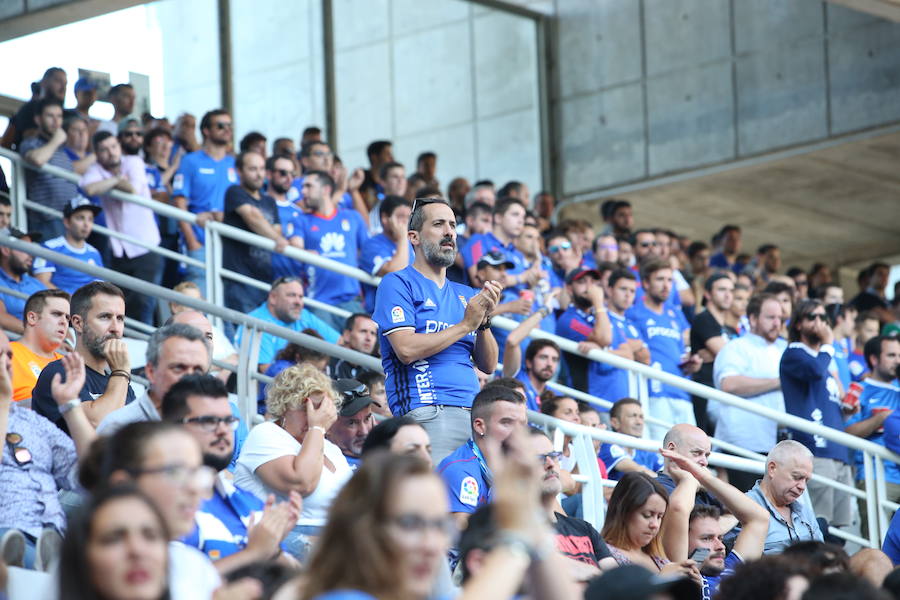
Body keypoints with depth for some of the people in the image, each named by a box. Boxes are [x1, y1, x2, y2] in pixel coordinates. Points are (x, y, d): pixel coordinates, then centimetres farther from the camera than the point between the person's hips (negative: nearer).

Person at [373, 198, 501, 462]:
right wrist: (466, 325, -5)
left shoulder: (465, 294, 22)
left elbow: (488, 365, 16)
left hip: (473, 411, 6)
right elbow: (406, 349, -11)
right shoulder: (397, 284, 4)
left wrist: (484, 321, -2)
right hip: (427, 413, -6)